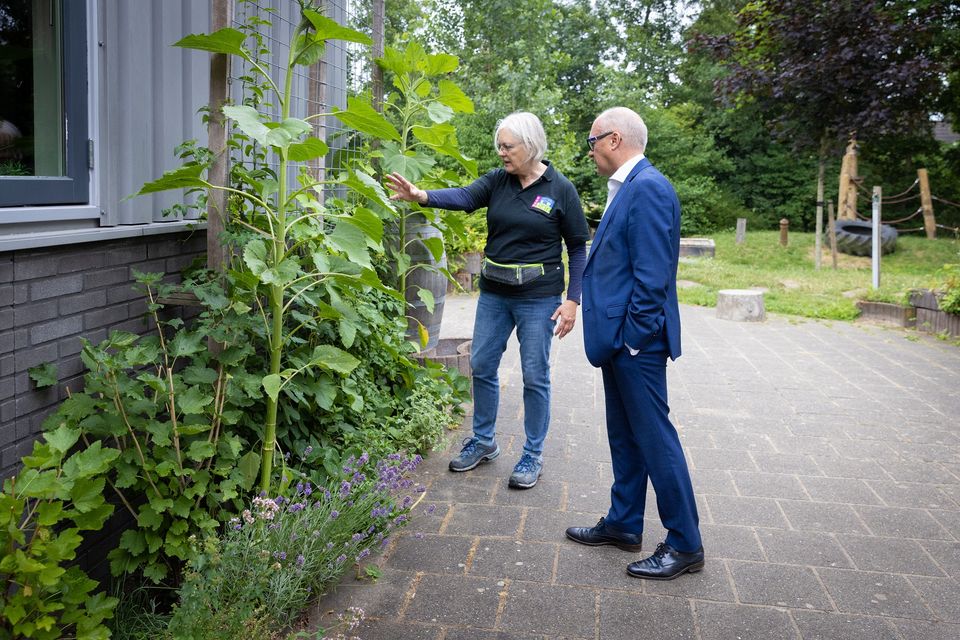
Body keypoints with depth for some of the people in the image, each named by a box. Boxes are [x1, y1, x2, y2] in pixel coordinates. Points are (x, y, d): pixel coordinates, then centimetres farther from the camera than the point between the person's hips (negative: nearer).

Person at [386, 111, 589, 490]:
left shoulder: (560, 190, -7)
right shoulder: (498, 181, 2)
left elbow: (578, 249, -3)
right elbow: (463, 197, -17)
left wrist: (572, 300, -9)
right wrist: (422, 196, -36)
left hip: (538, 297, -4)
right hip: (493, 293, 5)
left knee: (535, 376, 3)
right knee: (482, 366, 11)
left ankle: (533, 456, 18)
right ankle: (483, 442, 30)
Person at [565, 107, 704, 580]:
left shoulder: (647, 188, -17)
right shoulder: (627, 188, 14)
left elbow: (652, 274, -22)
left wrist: (633, 337, -20)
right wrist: (615, 336, 16)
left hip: (636, 343, -10)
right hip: (618, 339, 10)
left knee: (654, 438, -1)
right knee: (624, 437, 18)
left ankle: (685, 545, 11)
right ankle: (623, 524, 32)